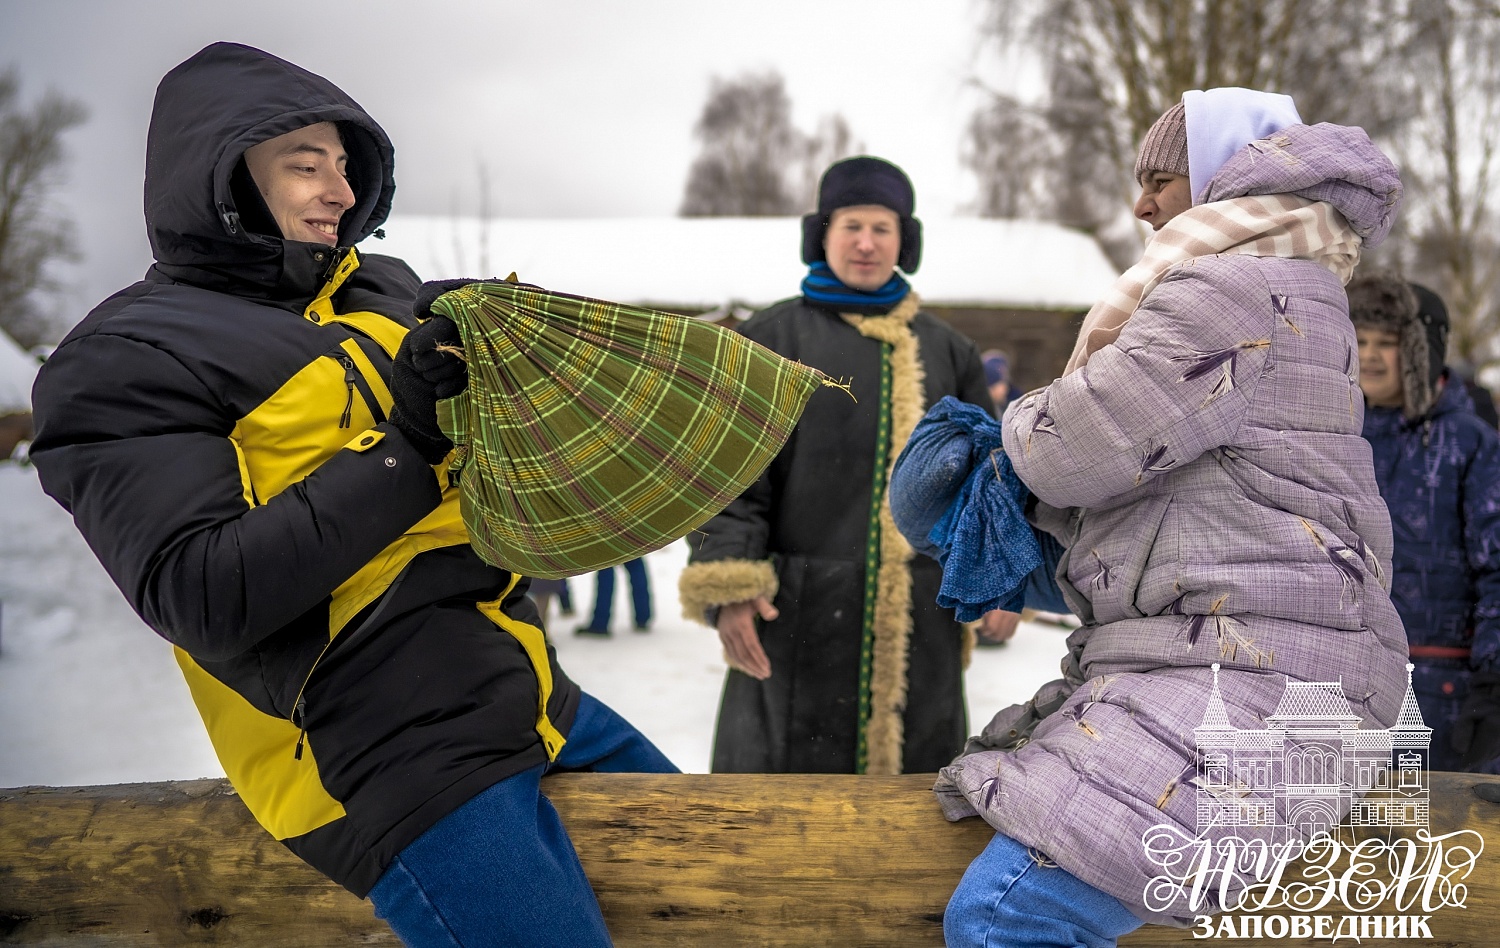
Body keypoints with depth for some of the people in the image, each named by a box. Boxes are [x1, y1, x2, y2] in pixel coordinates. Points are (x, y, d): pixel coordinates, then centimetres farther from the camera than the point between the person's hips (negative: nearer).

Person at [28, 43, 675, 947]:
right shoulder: (126, 361, -8)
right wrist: (402, 445, -21)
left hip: (532, 701, 8)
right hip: (403, 767, -8)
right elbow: (202, 599, -19)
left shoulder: (389, 290, 12)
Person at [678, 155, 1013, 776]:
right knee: (788, 759, 1)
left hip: (919, 619, 4)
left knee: (915, 753, 11)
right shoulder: (771, 340, 2)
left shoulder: (944, 349, 14)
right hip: (799, 613, -3)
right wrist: (727, 589, -14)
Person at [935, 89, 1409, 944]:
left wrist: (1027, 423, 10)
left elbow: (1075, 449, -13)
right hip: (1208, 666, 12)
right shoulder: (1286, 297, 26)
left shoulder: (1233, 293, -10)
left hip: (1241, 677, -12)